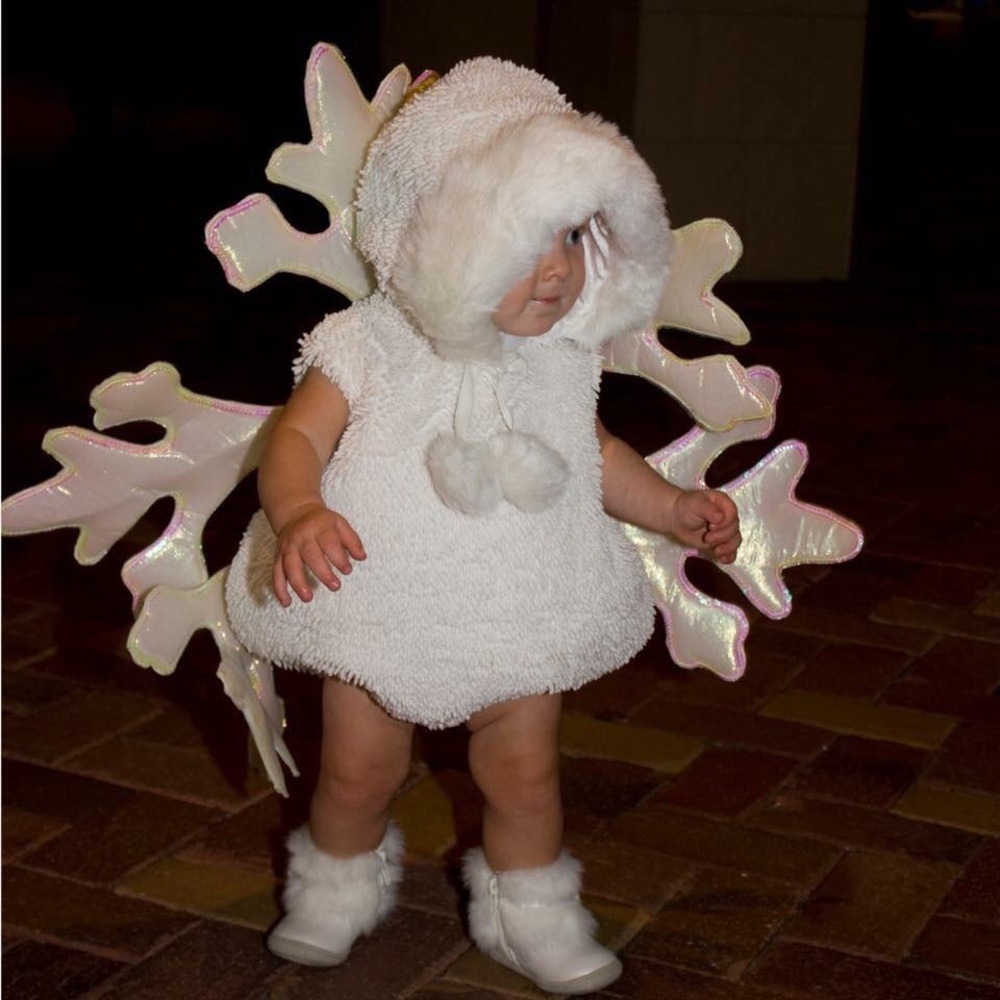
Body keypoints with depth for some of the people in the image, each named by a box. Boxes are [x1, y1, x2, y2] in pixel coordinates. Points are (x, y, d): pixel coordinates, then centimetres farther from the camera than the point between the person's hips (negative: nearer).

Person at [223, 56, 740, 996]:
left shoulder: (562, 359, -5)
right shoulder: (370, 346, -16)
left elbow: (591, 451, 12)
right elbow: (298, 436, -21)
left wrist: (673, 507, 5)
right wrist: (299, 515, -40)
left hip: (517, 614, 2)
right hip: (383, 605, -2)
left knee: (523, 773, 10)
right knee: (358, 771, 12)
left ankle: (527, 910, 34)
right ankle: (338, 884, 41)